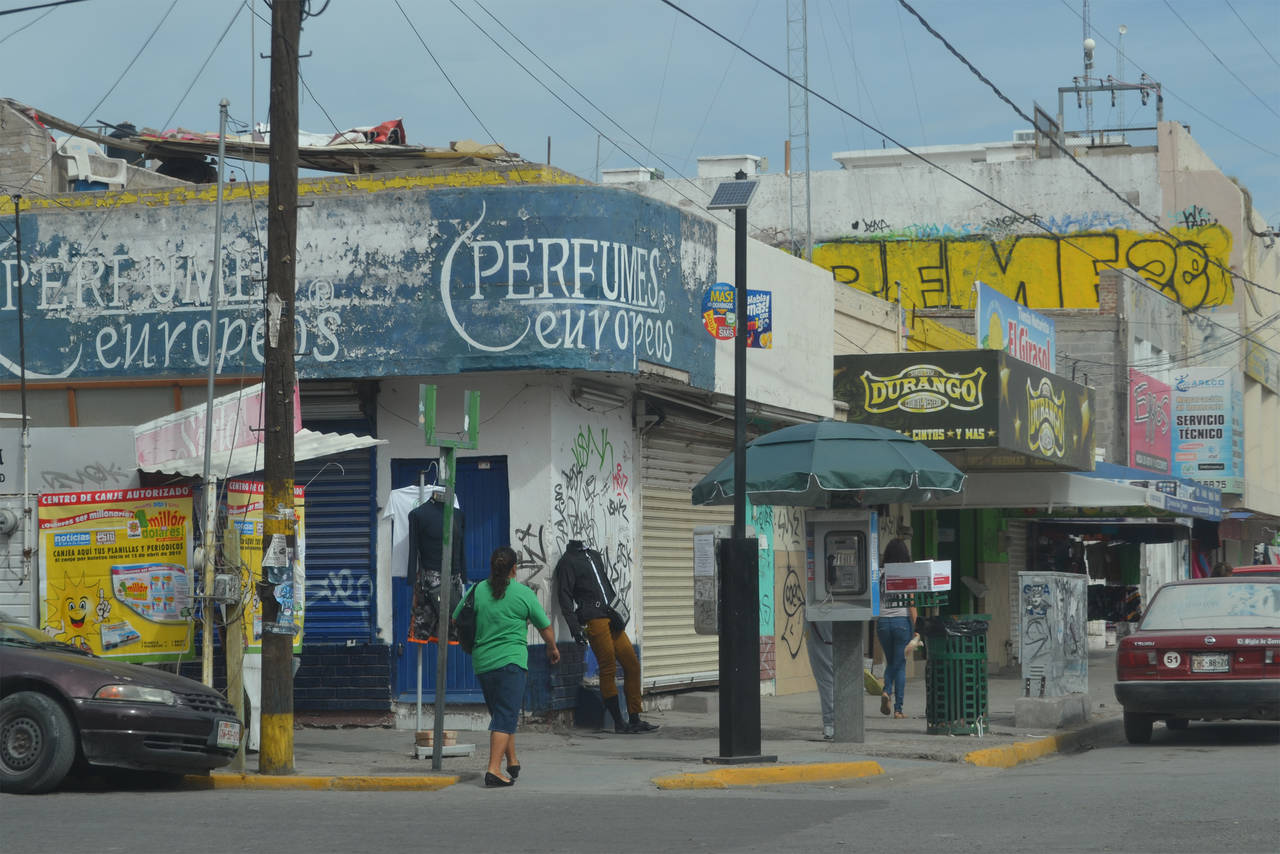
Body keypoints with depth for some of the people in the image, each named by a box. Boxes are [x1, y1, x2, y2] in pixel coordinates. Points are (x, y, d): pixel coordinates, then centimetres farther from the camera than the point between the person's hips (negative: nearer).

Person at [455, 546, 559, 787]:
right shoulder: (524, 593, -3)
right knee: (506, 716, -7)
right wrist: (553, 648, 27)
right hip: (511, 662, -4)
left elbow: (455, 621, 12)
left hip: (481, 663, 5)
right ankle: (494, 769, -18)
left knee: (501, 713, 19)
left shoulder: (476, 591, 4)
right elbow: (545, 627, 7)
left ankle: (512, 760, 30)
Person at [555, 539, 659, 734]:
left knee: (632, 666, 3)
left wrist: (618, 614, 15)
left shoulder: (594, 556, 22)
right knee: (608, 670, -7)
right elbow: (565, 597, -8)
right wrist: (575, 627, -17)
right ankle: (619, 723, -1)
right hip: (594, 621, -8)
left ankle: (634, 720, 8)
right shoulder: (567, 562, -2)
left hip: (612, 620, 8)